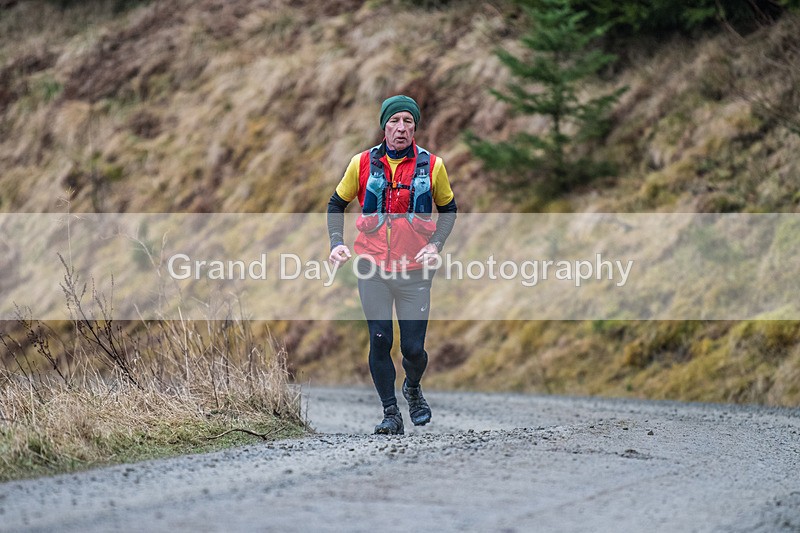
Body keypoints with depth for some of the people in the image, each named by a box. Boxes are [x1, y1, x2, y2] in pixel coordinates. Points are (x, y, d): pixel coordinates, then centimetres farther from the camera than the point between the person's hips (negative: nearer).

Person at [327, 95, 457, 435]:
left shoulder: (432, 165, 0)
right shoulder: (363, 163, 0)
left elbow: (448, 209, 14)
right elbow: (336, 204, 12)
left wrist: (436, 244, -3)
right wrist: (337, 243, -2)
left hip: (415, 269, 0)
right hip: (372, 269, 0)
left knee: (413, 348, 0)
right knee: (380, 342, -2)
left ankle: (412, 388, 33)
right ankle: (390, 413, 10)